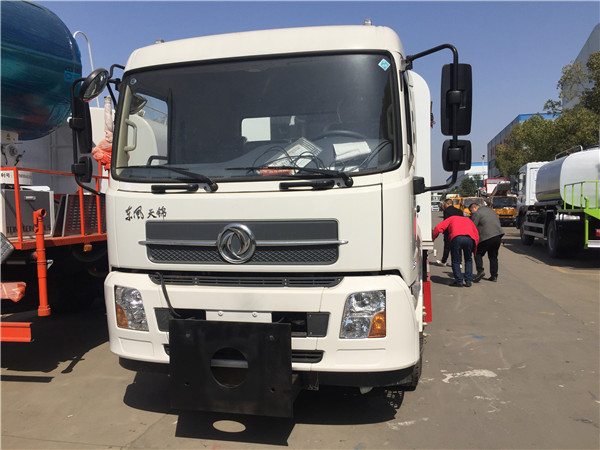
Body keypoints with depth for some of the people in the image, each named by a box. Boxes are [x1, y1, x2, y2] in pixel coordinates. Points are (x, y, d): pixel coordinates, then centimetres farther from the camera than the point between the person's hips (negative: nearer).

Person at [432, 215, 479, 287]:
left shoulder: (452, 218, 31)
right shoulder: (468, 220, 37)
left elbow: (438, 228, 17)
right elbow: (476, 235, 26)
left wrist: (432, 239, 25)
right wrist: (473, 249, 30)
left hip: (456, 238, -2)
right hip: (469, 238, 2)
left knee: (456, 261, 14)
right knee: (468, 260, 23)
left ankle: (459, 281, 11)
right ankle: (468, 281, 19)